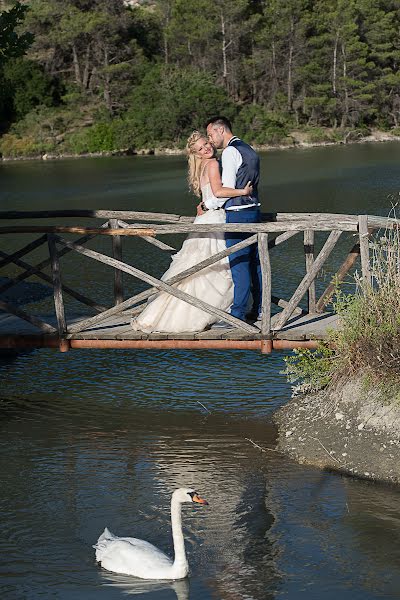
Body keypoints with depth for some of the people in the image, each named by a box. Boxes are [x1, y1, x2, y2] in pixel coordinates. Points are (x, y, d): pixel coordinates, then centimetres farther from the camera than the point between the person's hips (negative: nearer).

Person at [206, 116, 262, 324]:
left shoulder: (230, 152, -12)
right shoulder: (249, 150, 17)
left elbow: (228, 188, -16)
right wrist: (213, 203, 20)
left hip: (237, 214, -9)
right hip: (253, 211, 9)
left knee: (238, 264, -7)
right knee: (255, 261, 13)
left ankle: (238, 314, -6)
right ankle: (259, 309, 20)